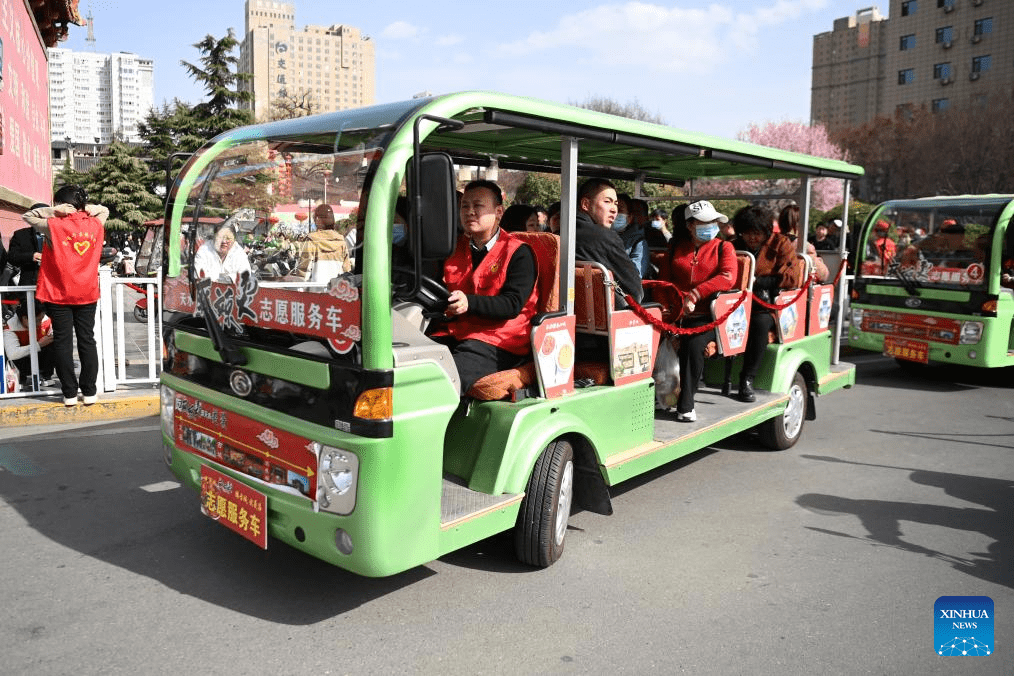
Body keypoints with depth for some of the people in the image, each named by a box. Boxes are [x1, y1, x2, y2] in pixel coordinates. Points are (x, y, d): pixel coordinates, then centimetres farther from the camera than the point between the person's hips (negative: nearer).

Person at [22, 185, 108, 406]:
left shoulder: (54, 225, -10)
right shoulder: (96, 224, 0)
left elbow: (28, 216, 4)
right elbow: (104, 211, 20)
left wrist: (54, 212, -6)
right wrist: (87, 208, 1)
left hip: (59, 294, -3)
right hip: (87, 294, 3)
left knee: (63, 342, 5)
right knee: (87, 341, 8)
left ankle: (70, 393, 7)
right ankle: (90, 392, 9)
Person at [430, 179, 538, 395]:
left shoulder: (518, 253, 2)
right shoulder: (454, 247, 21)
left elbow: (513, 304, -10)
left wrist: (469, 302, -26)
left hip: (497, 341, -5)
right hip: (453, 332, 6)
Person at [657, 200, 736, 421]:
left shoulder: (723, 247, 9)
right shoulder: (676, 248, 18)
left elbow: (728, 278, -7)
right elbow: (664, 279, 14)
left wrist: (693, 295, -17)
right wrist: (677, 300, -6)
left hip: (706, 315, -2)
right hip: (676, 313, 3)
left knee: (693, 345, -29)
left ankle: (685, 405, -17)